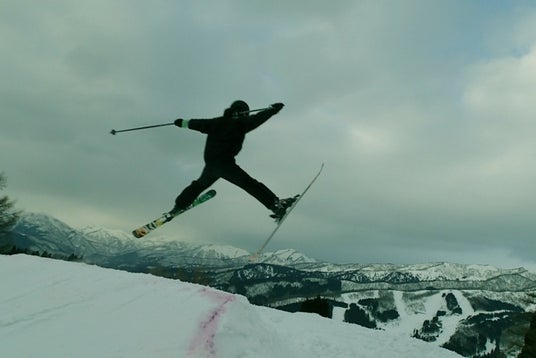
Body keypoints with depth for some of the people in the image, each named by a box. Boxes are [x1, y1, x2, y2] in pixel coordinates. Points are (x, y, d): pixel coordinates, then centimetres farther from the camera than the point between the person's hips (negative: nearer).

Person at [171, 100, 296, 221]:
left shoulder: (216, 122, 12)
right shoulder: (238, 124, -6)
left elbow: (199, 124, 20)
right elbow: (257, 119, -5)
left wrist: (183, 122, 37)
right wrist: (273, 109, 7)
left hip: (210, 164, 7)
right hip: (225, 164, -7)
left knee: (201, 184, 30)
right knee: (250, 184, -10)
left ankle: (179, 206, 44)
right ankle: (275, 204, -20)